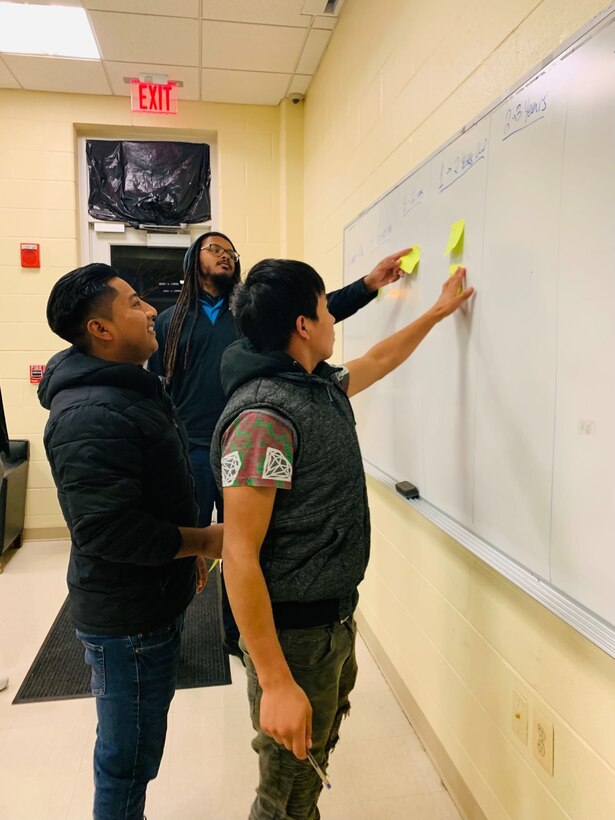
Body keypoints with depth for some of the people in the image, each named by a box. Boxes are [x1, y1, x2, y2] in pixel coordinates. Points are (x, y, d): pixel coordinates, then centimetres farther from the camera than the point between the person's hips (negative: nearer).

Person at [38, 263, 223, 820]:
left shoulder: (134, 389, 9)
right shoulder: (90, 415, -26)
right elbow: (108, 528, -31)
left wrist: (188, 554, 18)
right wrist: (204, 540, -19)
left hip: (156, 602, 10)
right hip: (127, 619, -10)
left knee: (141, 741, 26)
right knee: (129, 753, 10)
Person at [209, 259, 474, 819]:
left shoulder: (322, 387, 3)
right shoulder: (264, 416, -25)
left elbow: (377, 362, 24)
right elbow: (239, 554, -27)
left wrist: (439, 312, 32)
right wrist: (276, 684, -26)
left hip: (337, 617, 9)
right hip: (296, 631, -9)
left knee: (316, 760, 27)